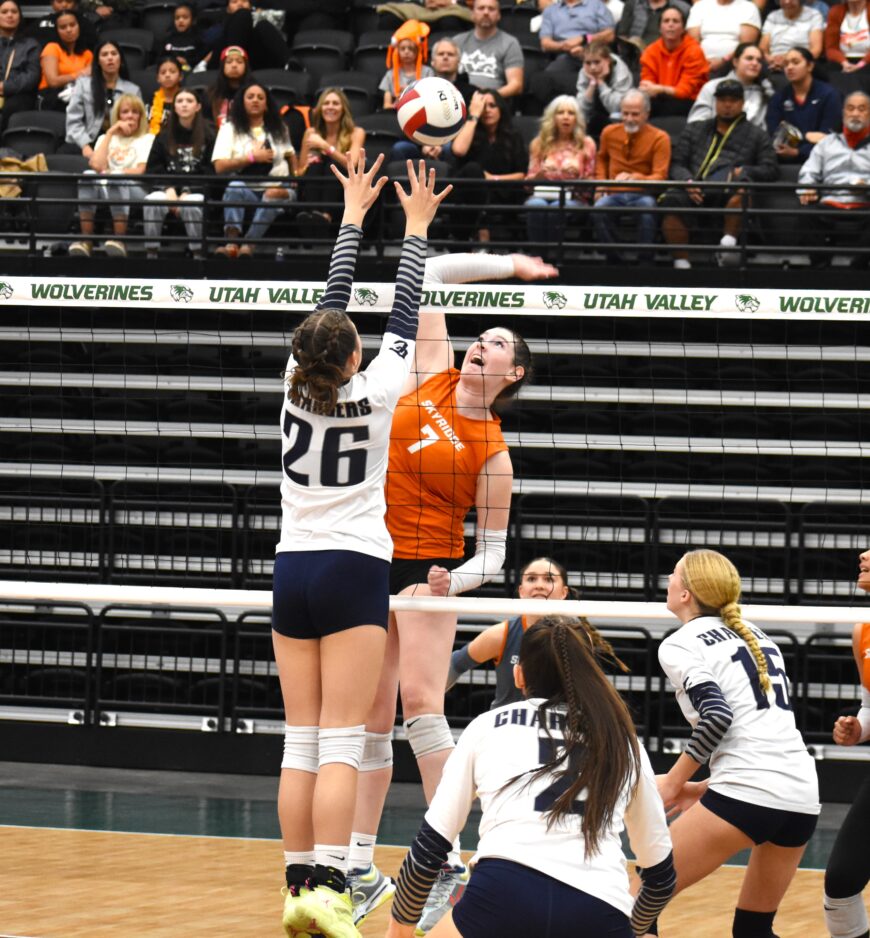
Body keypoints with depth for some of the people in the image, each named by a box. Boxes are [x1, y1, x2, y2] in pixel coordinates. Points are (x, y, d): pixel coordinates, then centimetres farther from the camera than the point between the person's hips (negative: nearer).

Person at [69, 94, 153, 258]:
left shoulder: (147, 140, 19)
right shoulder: (105, 139, 27)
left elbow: (142, 171, 2)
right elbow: (97, 165, 6)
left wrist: (111, 173, -2)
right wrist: (110, 133, 9)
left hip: (134, 192, -2)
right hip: (104, 190, 2)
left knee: (115, 180, -38)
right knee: (88, 175, -33)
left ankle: (119, 240, -41)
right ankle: (85, 240, -39)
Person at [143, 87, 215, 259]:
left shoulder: (208, 135, 4)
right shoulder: (164, 136, 15)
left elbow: (210, 172, -2)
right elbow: (153, 169, 10)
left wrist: (187, 193, -14)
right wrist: (169, 189, -8)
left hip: (196, 191, -2)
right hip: (168, 188, 2)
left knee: (191, 205, -37)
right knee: (152, 202, -31)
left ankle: (198, 254, -29)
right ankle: (151, 253, -29)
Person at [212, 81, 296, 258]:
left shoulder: (279, 129, 18)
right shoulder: (230, 129, 9)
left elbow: (290, 155, 31)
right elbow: (220, 167, -3)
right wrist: (251, 157, -8)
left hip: (277, 187, 1)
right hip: (246, 189, -1)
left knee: (274, 195, -37)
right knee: (234, 187, -36)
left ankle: (248, 244, -47)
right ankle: (232, 242, -52)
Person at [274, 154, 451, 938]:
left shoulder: (297, 384, 0)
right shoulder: (375, 392, -8)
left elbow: (333, 299, 12)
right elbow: (404, 313, 2)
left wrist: (353, 216, 21)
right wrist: (415, 228, 12)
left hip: (293, 570, 4)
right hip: (354, 570, -4)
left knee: (302, 741, 4)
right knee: (341, 742, -9)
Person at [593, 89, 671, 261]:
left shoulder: (659, 138, -2)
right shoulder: (609, 133, 10)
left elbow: (659, 177, -9)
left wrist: (634, 177, -28)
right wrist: (600, 184, 13)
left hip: (642, 195, -3)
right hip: (614, 194, 3)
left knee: (648, 210, -39)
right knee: (598, 210, -33)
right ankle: (615, 261, -20)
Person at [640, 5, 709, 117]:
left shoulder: (694, 52, -6)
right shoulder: (651, 52, 5)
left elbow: (685, 90, -13)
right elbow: (647, 85, 1)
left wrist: (660, 90, -32)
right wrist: (647, 89, -26)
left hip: (689, 104, -2)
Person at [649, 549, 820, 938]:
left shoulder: (679, 645, 0)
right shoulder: (755, 635, 22)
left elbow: (717, 716, -15)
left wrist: (672, 785, -4)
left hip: (748, 794, -7)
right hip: (802, 797, 7)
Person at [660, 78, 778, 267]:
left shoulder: (756, 135, 27)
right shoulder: (695, 129, 32)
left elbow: (771, 170, 14)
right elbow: (676, 164, 20)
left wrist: (745, 171, -7)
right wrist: (687, 181, -3)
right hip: (695, 189, 2)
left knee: (741, 180, -39)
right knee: (672, 200, -34)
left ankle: (728, 242, -43)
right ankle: (681, 262, -32)